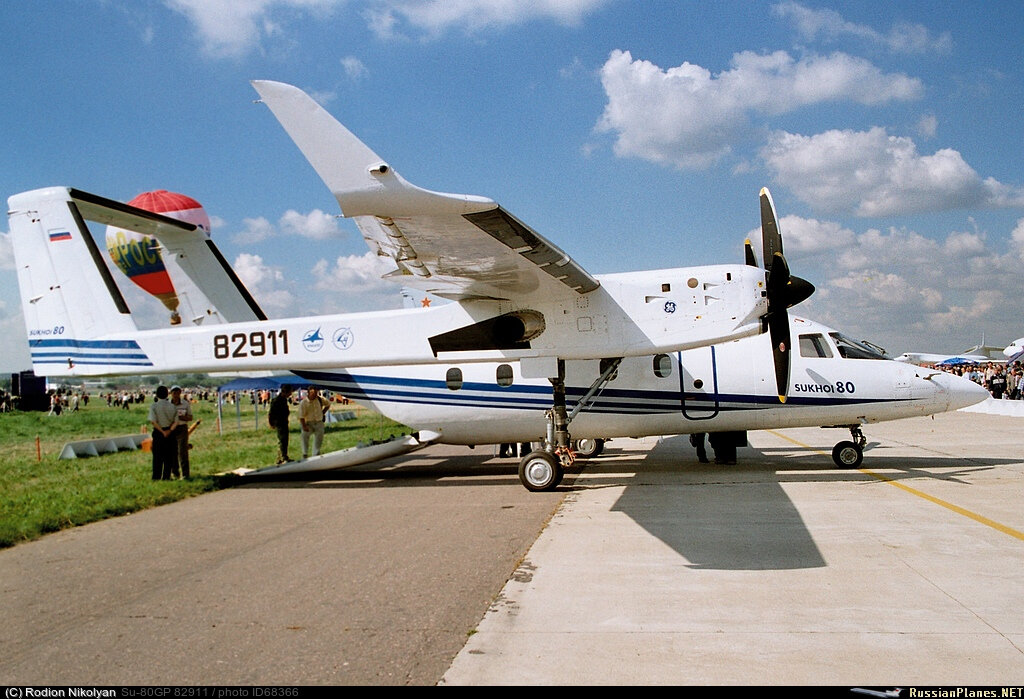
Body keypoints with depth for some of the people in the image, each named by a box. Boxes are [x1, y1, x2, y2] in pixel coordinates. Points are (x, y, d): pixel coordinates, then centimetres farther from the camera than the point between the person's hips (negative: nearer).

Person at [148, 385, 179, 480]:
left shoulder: (154, 406, -8)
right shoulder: (172, 406, 0)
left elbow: (153, 421, -16)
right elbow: (176, 422, -5)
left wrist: (162, 431, -12)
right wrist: (170, 430, -11)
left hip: (158, 432, -2)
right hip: (170, 432, 2)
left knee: (158, 455, 6)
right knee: (169, 456, 8)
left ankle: (157, 476, 8)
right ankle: (166, 476, 9)